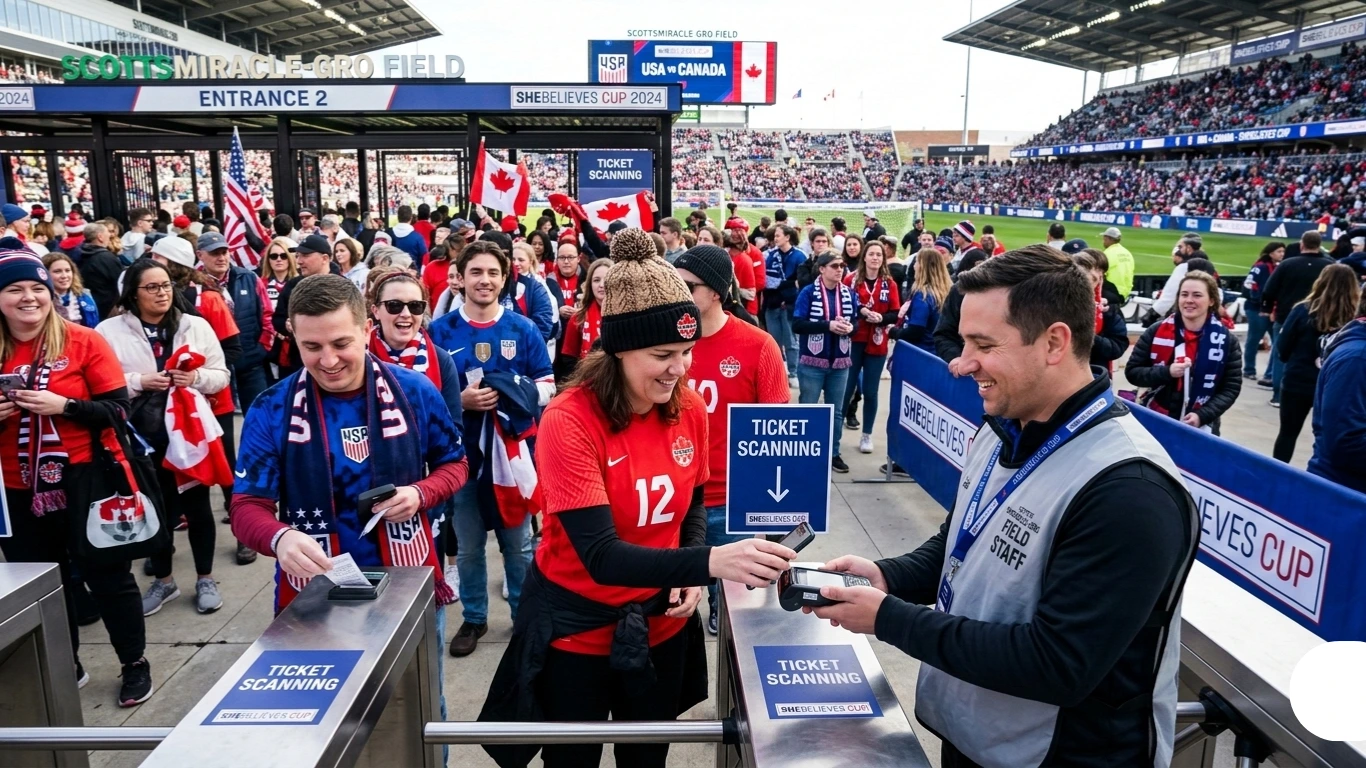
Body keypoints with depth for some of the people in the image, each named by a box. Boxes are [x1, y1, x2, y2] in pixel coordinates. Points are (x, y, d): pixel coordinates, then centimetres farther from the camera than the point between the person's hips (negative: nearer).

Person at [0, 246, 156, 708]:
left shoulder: (83, 341, -7)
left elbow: (118, 410, -9)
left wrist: (62, 406, -22)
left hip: (82, 479, -4)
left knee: (106, 574, 7)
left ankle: (135, 664, 23)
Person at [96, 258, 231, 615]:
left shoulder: (196, 325, 3)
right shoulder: (110, 331, -1)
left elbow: (221, 376, 5)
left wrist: (196, 377, -15)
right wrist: (140, 381, -16)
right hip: (142, 435, 0)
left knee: (197, 505, 8)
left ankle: (205, 579, 24)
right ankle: (163, 580, 30)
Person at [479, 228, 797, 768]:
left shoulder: (689, 409, -9)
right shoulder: (569, 421, -25)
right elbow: (600, 556, -32)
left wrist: (690, 577, -11)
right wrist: (709, 562, -45)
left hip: (661, 623, 5)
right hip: (577, 629, -4)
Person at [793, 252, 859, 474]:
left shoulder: (850, 294, 4)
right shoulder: (808, 293, -8)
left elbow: (856, 322, 10)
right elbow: (797, 324, -15)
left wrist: (849, 327, -14)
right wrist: (828, 325, -22)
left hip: (840, 362, 4)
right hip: (812, 361, -4)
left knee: (836, 410, 13)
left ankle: (833, 453, 24)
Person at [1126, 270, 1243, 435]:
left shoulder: (1226, 340, -2)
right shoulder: (1156, 332, -3)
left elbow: (1231, 388, -1)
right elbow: (1131, 372, -2)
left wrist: (1202, 415, -14)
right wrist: (1167, 372, -19)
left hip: (1200, 427, 0)